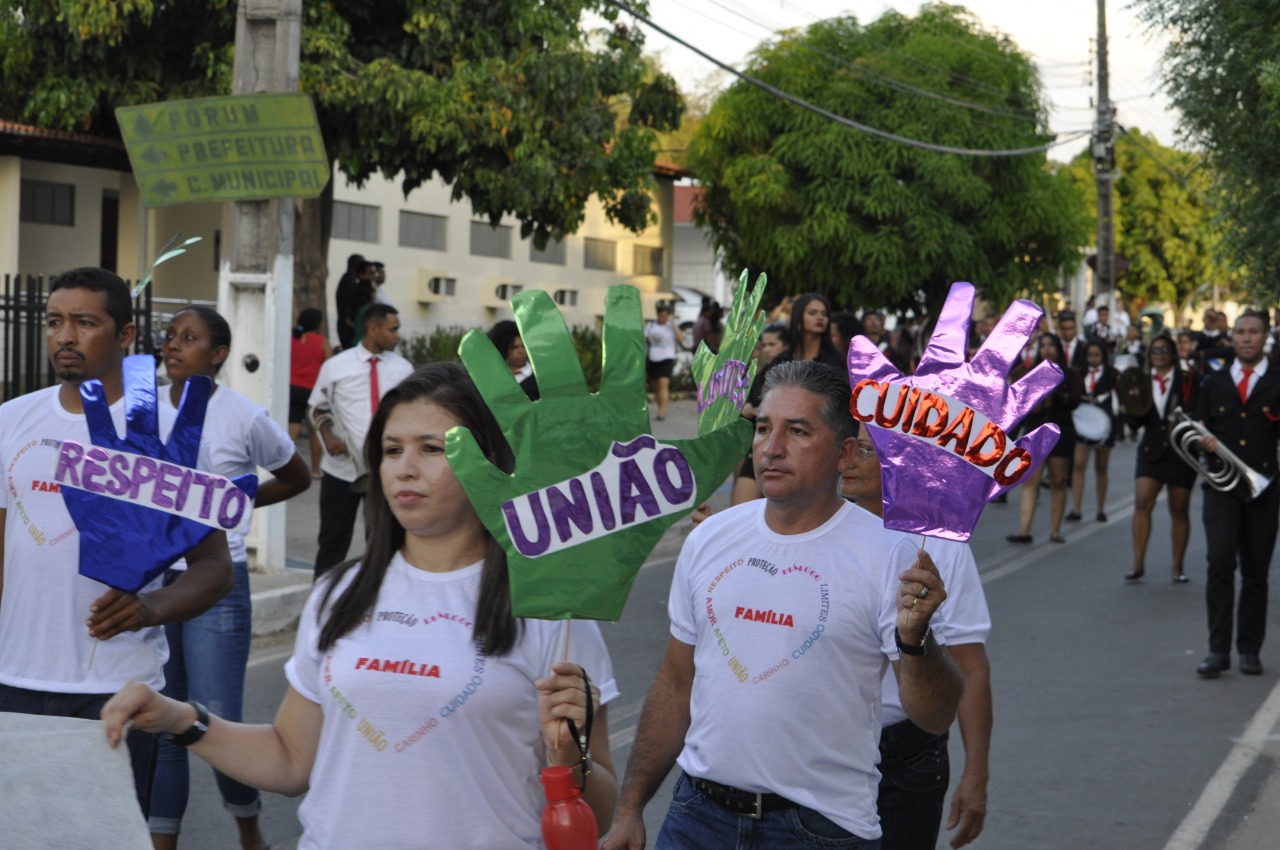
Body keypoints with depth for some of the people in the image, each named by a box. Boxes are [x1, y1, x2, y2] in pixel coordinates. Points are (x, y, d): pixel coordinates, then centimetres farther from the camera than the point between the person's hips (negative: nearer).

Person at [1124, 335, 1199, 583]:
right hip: (1151, 451, 2)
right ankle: (1138, 564, -10)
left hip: (1181, 452, -1)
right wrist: (1135, 402, -15)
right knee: (1142, 503, -13)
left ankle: (1177, 567, 12)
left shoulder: (1188, 380, 1)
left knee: (1179, 511, 4)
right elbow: (1135, 422, 3)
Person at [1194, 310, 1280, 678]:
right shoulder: (1214, 382, 12)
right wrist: (1203, 440, -7)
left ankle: (1250, 650, 16)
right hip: (1221, 485, 0)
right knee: (1220, 562, -12)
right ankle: (1218, 650, -9)